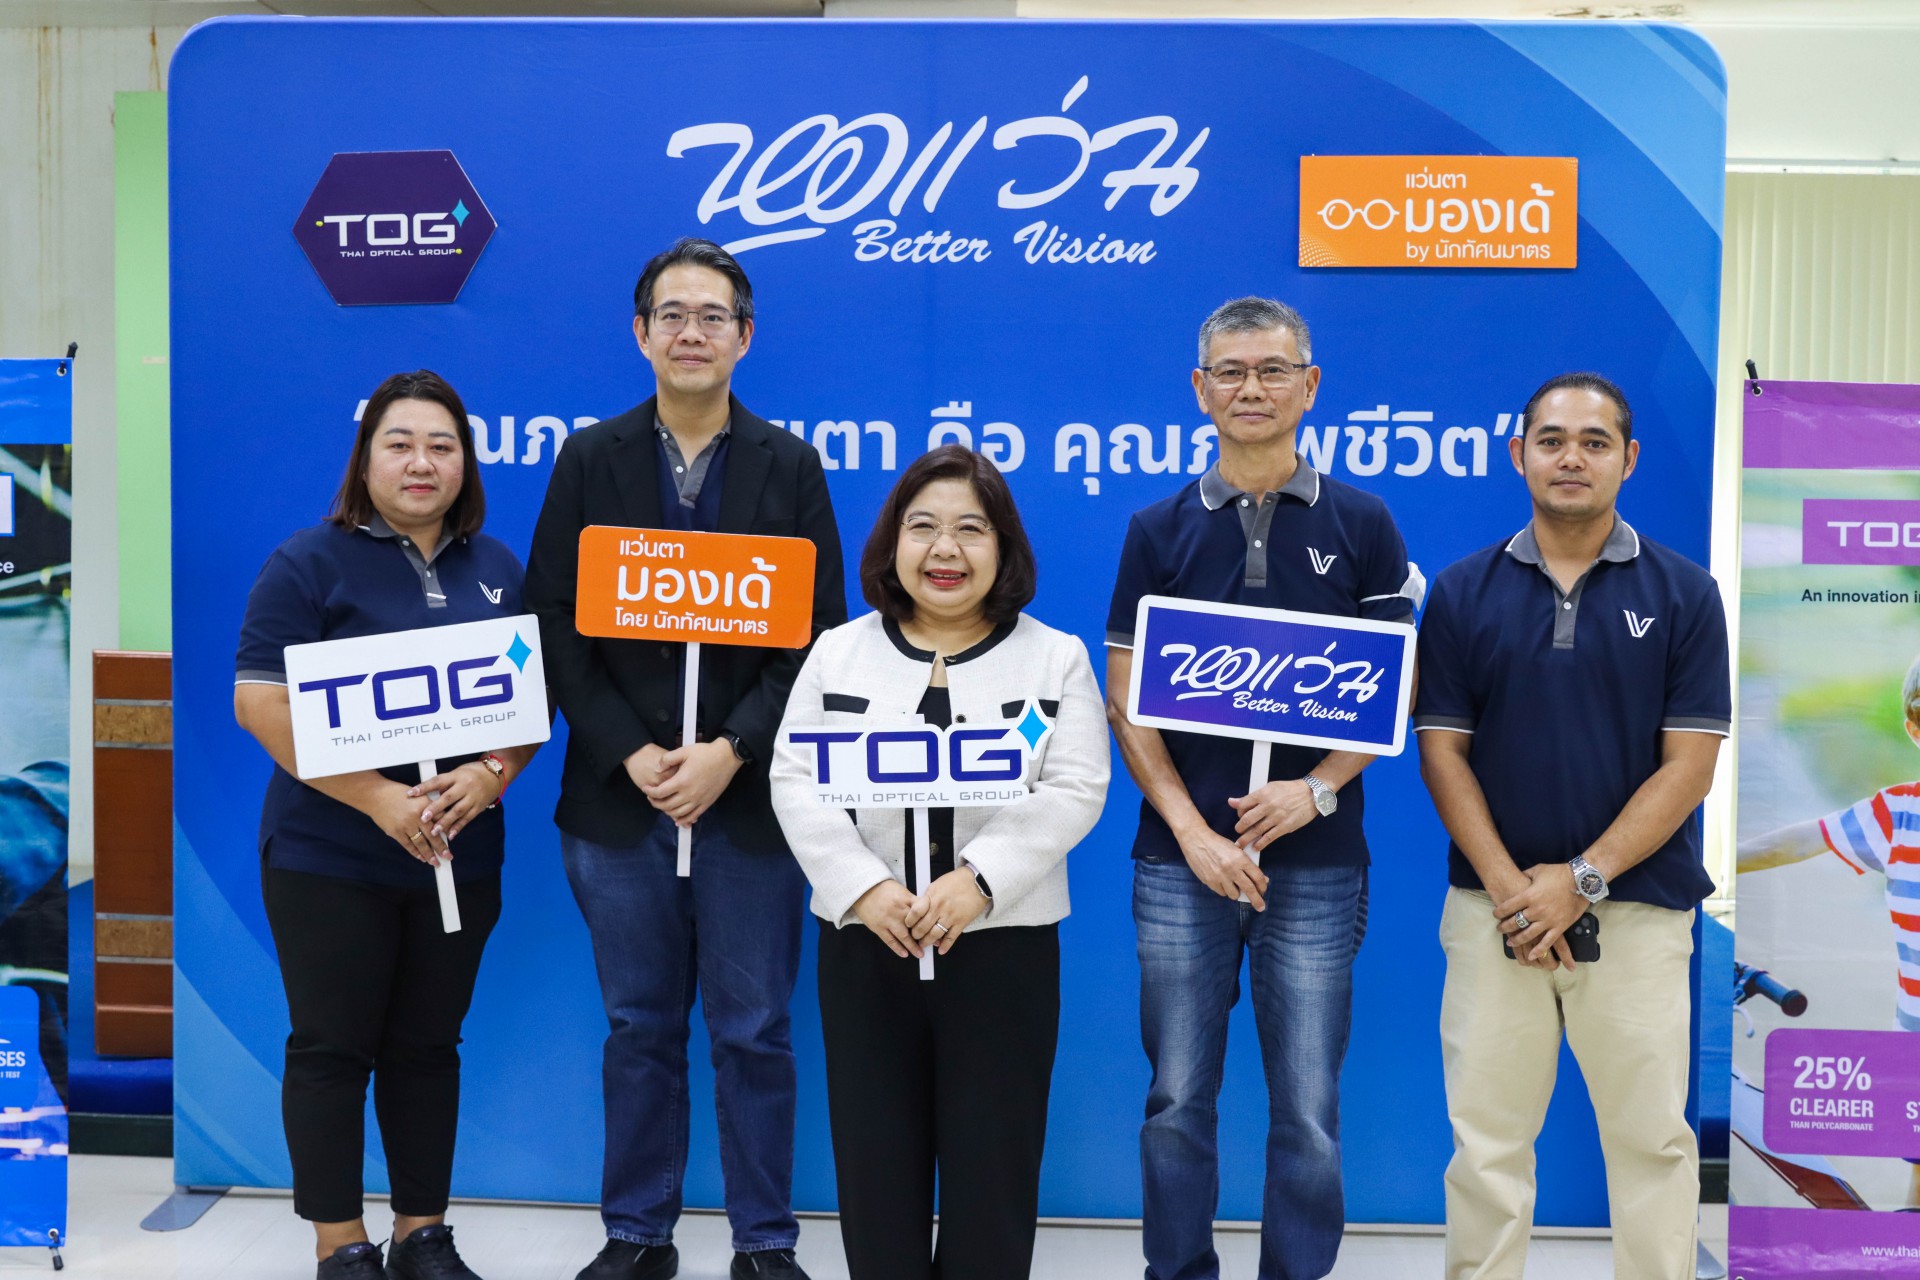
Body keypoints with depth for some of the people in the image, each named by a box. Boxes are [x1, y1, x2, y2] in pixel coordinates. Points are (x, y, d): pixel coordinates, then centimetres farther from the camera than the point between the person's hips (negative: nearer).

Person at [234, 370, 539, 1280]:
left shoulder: (496, 569, 9)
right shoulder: (311, 562, -5)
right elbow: (259, 702, -12)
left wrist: (492, 773, -12)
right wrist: (378, 799, -19)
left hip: (461, 856, 4)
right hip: (330, 855, -4)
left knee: (428, 1045, 13)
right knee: (332, 1047, 4)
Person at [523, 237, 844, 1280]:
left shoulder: (790, 466, 2)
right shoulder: (589, 461, 5)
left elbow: (818, 634, -2)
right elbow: (556, 626, 0)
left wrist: (729, 752, -13)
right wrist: (632, 756, -10)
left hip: (749, 795, -1)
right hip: (620, 794, 1)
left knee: (753, 1033, 8)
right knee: (639, 1028, 13)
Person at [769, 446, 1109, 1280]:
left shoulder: (1056, 658, 3)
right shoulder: (838, 654, 6)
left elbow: (1075, 791, -7)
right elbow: (797, 782, -1)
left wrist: (979, 880, -20)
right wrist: (862, 886, -16)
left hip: (1003, 943, -1)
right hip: (864, 942, 1)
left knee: (992, 1165, 7)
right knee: (875, 1160, 10)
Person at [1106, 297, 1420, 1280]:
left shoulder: (1361, 525, 4)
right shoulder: (1158, 530, 5)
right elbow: (1126, 699, 3)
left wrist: (1316, 790, -13)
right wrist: (1192, 831, -9)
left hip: (1316, 861, -1)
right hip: (1181, 858, 1)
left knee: (1308, 1107, 5)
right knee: (1178, 1098, 8)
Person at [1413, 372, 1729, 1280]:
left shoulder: (1683, 593, 1)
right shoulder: (1463, 592, 3)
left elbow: (1688, 764, -3)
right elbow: (1442, 751, 1)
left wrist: (1580, 879, -12)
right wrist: (1508, 886, -10)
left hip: (1637, 908, 0)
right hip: (1492, 908, 1)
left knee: (1651, 1137, 8)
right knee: (1486, 1138, 7)